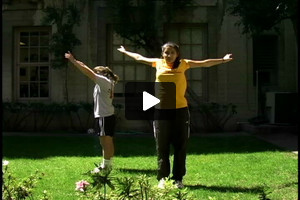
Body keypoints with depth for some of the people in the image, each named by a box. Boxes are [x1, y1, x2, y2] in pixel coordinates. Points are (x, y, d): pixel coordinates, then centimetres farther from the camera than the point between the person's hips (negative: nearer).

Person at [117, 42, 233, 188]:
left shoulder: (183, 64, 3)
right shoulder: (158, 63, 6)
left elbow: (204, 63, 3)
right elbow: (139, 58, 21)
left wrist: (222, 60, -3)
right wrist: (125, 51, 32)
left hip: (180, 110, -1)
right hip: (161, 110, 1)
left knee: (180, 146, 3)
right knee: (162, 147, 5)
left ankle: (178, 179, 12)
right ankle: (162, 178, 14)